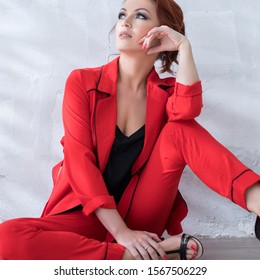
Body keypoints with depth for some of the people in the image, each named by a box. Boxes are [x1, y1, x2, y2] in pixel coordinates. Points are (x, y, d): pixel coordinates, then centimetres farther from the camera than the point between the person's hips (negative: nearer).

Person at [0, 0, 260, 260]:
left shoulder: (167, 92, 7)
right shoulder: (82, 81, 0)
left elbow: (187, 111, -20)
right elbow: (79, 159, -12)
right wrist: (120, 231, -22)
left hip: (140, 218, 1)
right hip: (87, 215, -1)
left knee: (181, 128, -17)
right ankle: (139, 260, -29)